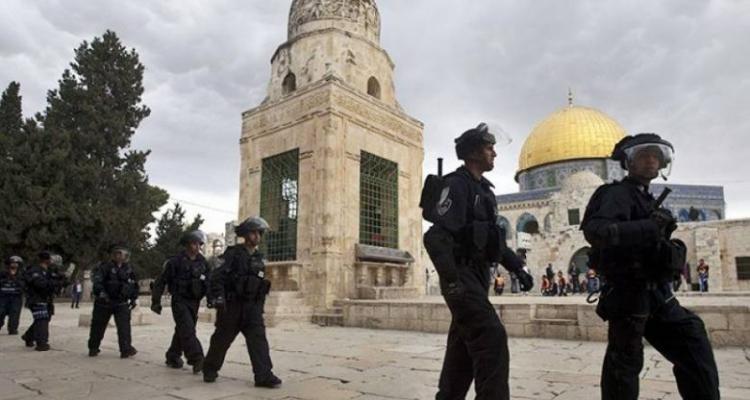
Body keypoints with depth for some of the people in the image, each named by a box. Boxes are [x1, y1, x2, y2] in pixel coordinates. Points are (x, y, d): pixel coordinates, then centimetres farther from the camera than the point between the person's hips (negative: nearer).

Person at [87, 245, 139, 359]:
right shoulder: (106, 267, -6)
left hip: (122, 303, 3)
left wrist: (134, 298, 17)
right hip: (104, 302, -3)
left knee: (124, 326, -2)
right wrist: (100, 291, -34)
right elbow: (96, 278, -21)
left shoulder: (129, 269, 8)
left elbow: (134, 284, 19)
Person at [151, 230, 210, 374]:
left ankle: (173, 357, 30)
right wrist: (156, 301, -5)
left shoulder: (203, 262, 6)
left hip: (194, 302, 5)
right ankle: (197, 360, -19)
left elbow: (208, 282, 12)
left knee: (182, 331, 15)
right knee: (188, 331, -15)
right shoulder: (176, 261, -9)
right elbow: (161, 281, -4)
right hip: (180, 301, -5)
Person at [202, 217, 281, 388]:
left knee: (258, 338, -8)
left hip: (252, 306, 5)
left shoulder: (259, 258, 12)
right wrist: (218, 297, -21)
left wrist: (260, 307, 18)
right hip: (231, 305, -4)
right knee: (221, 339, 9)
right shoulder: (233, 254, -6)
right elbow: (217, 276, -13)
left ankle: (264, 375, -10)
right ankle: (210, 369, 29)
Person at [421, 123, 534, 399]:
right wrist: (451, 280, -28)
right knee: (492, 337, -16)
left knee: (464, 345, 13)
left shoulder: (483, 189, 17)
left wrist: (518, 267, 14)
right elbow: (436, 237, -23)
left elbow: (492, 238, 23)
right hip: (461, 275, -9)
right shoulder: (456, 185, -13)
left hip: (478, 275, 9)